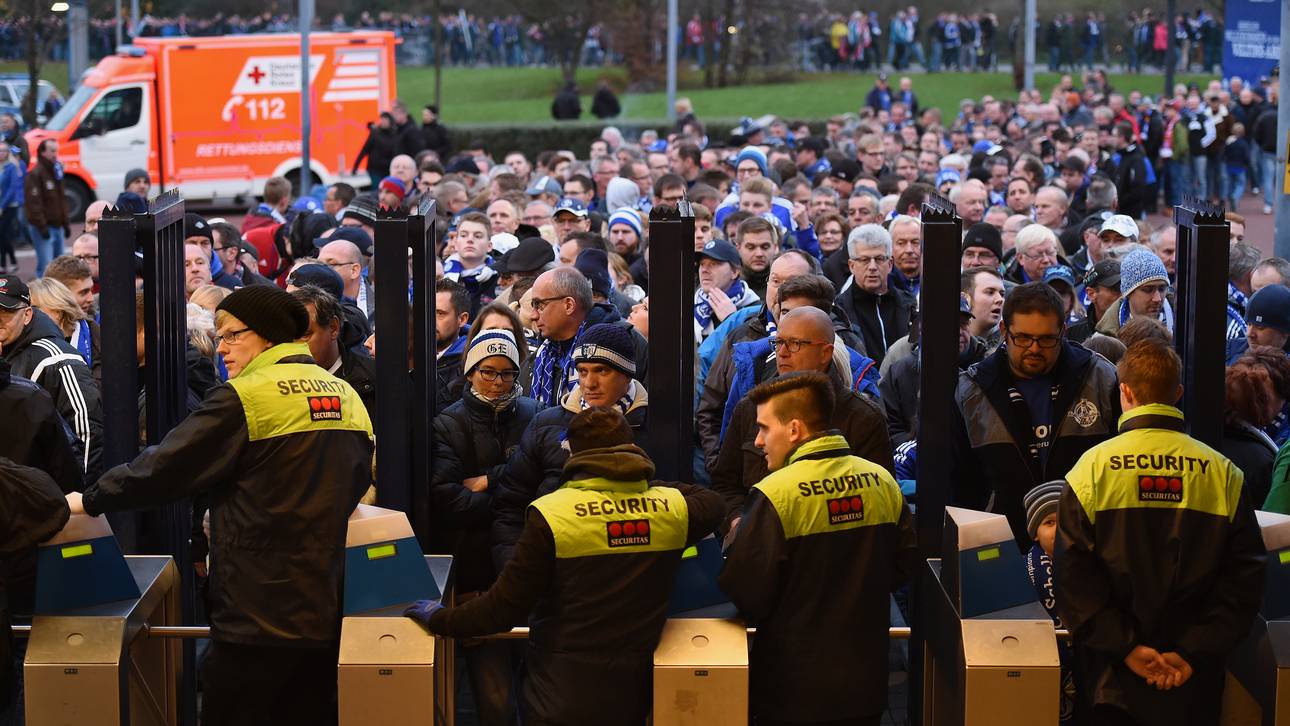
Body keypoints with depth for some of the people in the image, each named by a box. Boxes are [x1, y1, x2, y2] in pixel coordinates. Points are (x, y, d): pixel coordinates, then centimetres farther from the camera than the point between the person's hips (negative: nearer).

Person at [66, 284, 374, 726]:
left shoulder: (244, 397, -10)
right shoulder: (348, 398, 10)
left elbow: (163, 469, -9)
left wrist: (89, 501, 3)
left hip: (255, 618, -7)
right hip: (327, 617, 7)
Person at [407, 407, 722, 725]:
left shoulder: (551, 514, -15)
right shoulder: (671, 507, -4)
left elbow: (505, 606, -13)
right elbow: (712, 502, 21)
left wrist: (440, 619, 2)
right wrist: (649, 484, 30)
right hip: (635, 696, 5)